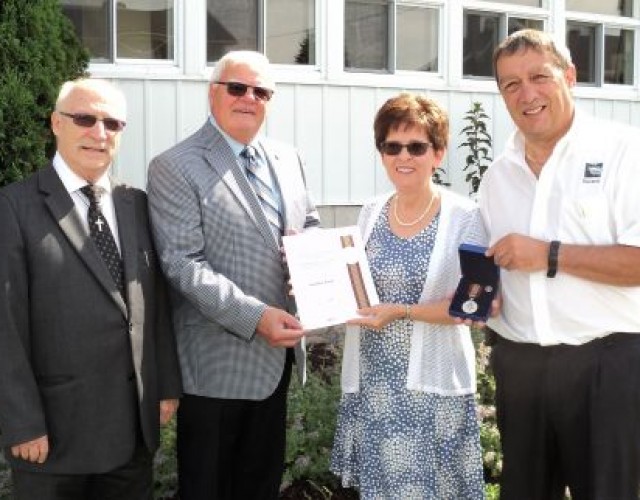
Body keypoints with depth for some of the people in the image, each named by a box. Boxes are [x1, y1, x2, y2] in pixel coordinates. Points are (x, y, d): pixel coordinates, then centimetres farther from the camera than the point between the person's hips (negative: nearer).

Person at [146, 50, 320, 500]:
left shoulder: (288, 159, 10)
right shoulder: (175, 168, -12)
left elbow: (310, 225, 19)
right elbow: (183, 263, -19)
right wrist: (255, 316, -27)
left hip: (278, 351, 6)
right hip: (219, 360, -6)